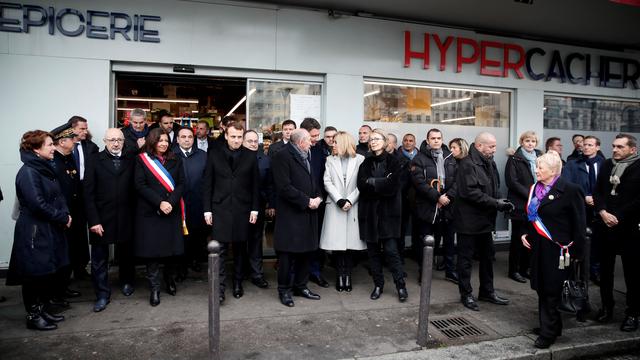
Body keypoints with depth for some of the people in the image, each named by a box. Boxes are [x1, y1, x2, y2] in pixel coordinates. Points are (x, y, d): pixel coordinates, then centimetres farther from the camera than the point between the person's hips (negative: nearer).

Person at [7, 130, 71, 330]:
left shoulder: (46, 168, 11)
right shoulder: (28, 172, -16)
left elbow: (58, 196, 13)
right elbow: (37, 204, -23)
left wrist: (65, 214, -4)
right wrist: (63, 218, -14)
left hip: (50, 230, 9)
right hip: (34, 232, -8)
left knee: (48, 272, 15)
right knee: (35, 274, 4)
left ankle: (41, 310, 29)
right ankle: (33, 316, 18)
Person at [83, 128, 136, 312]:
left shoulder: (130, 161, 5)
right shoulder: (95, 161, -1)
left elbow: (134, 189, 2)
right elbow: (88, 193, -5)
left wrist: (134, 215, -6)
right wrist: (94, 220, -12)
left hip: (125, 219, 2)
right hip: (101, 218, -2)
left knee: (126, 254, 17)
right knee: (99, 259, 5)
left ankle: (126, 281, 39)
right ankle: (102, 294, 19)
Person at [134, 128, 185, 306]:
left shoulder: (175, 160, 10)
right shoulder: (142, 159, 2)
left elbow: (181, 184, 3)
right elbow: (140, 185, -6)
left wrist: (171, 202, -12)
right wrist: (159, 203, -14)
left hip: (172, 211, 2)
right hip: (149, 212, -2)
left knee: (172, 247, 4)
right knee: (151, 250, 0)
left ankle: (170, 279, 27)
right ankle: (154, 288, 11)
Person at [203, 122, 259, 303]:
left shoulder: (250, 156, 4)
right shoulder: (215, 155, 3)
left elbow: (255, 185, 5)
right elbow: (207, 184, 3)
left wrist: (254, 209, 0)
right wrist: (207, 209, -2)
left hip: (243, 209, 1)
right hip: (220, 208, -1)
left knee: (240, 248, 10)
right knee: (220, 249, -4)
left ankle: (238, 283, 24)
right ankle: (220, 287, 2)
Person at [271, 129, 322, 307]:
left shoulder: (305, 156, 16)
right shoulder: (282, 156, -12)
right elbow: (284, 187, -19)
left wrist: (318, 197, 2)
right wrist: (307, 201, -16)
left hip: (308, 213, 8)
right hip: (290, 214, -8)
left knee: (305, 251, 13)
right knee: (288, 254, 1)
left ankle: (301, 286, 27)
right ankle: (284, 290, 15)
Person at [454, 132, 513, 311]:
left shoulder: (489, 163, 12)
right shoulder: (467, 164, -17)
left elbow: (494, 187, 18)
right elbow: (471, 192, -25)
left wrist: (500, 200, -2)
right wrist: (496, 203, -22)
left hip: (485, 220, 9)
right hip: (469, 220, -9)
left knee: (488, 256, 18)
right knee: (465, 258, 4)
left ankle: (487, 291, 32)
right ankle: (466, 294, 17)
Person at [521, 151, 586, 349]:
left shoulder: (570, 190, -11)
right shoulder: (535, 188, 10)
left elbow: (579, 224, -9)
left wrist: (576, 252, -11)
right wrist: (524, 233, 7)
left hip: (557, 249, -7)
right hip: (538, 247, 7)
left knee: (552, 291, 0)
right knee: (542, 289, 13)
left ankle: (549, 333, 11)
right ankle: (549, 325, 28)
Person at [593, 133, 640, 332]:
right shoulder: (607, 165, 10)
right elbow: (597, 191, 8)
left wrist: (618, 217, -14)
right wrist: (603, 212, -7)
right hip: (606, 226, 5)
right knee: (605, 269, 11)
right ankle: (606, 307, 25)